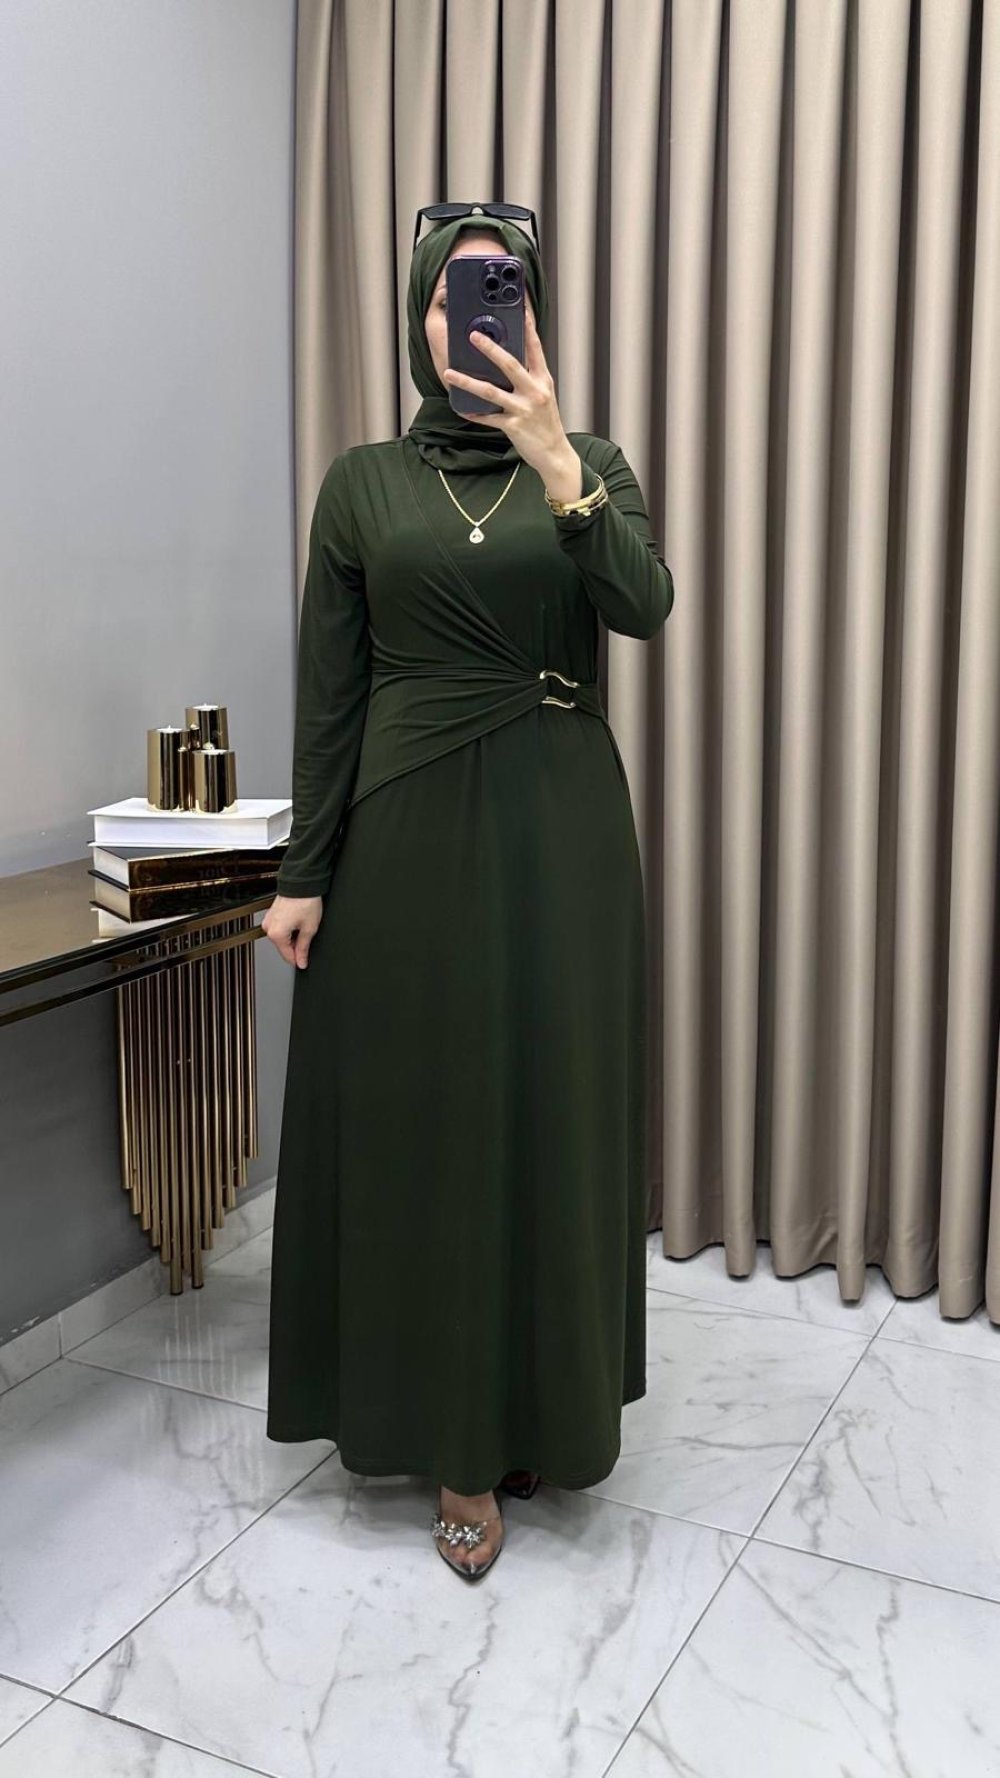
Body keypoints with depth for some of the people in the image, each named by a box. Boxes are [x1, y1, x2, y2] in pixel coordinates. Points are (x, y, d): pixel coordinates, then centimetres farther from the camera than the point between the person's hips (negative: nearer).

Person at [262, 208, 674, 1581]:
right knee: (414, 1117, 5)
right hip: (406, 831, 0)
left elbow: (644, 608, -15)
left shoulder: (595, 469, 5)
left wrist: (556, 464, -29)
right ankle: (445, 1428, 21)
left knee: (550, 1115, 5)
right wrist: (306, 874, -1)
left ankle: (531, 1407, 25)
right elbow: (329, 693, 3)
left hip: (558, 828, 0)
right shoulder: (362, 483, 5)